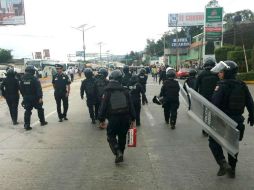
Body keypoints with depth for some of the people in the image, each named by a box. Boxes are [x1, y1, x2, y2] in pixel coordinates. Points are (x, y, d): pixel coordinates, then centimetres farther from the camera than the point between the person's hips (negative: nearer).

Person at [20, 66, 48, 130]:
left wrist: (24, 96, 20)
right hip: (35, 97, -4)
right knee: (40, 109, 13)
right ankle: (42, 122, 25)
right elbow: (39, 89, -20)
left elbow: (21, 89, 11)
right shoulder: (34, 79, -15)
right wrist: (40, 97, -18)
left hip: (26, 98, 5)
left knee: (27, 111, 8)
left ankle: (26, 125, 5)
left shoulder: (22, 79, 3)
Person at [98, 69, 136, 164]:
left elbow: (103, 106, -6)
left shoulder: (107, 91, -4)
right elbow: (131, 105, 2)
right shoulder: (125, 90, 1)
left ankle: (118, 153, -9)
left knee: (111, 136, 9)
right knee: (122, 136, 17)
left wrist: (101, 119, 3)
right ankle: (120, 153, 29)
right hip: (125, 117, 3)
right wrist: (133, 119, 8)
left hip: (113, 118, -3)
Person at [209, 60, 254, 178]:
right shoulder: (242, 86, 3)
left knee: (213, 141, 11)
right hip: (237, 122, 6)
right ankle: (232, 170, 28)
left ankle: (223, 163, -6)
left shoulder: (222, 85, -16)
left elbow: (214, 103, -23)